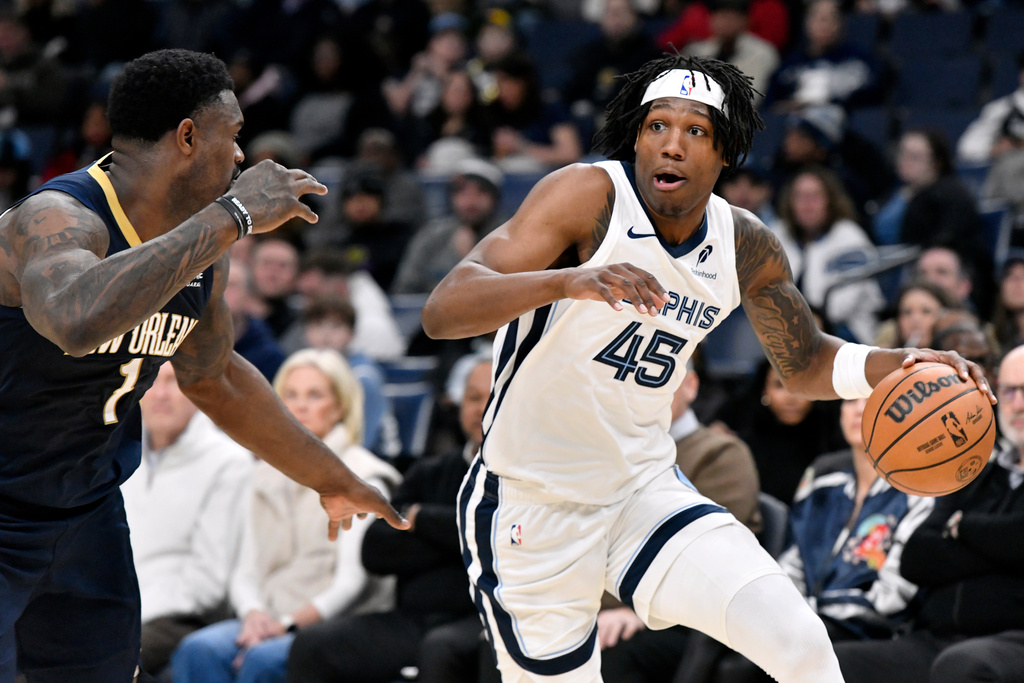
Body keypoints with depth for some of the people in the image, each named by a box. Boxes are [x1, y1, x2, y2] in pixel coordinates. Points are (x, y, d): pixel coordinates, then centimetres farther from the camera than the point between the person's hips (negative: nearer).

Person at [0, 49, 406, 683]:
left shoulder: (204, 249, 0)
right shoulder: (57, 220, -28)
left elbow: (215, 379, 18)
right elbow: (77, 321, -52)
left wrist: (332, 479, 26)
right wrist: (232, 216, -45)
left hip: (87, 511, 8)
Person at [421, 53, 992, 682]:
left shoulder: (746, 248, -2)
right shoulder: (588, 196, -19)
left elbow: (804, 364, 16)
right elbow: (441, 312, -30)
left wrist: (899, 365, -5)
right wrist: (567, 281, -48)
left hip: (645, 490, 4)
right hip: (532, 510, -4)